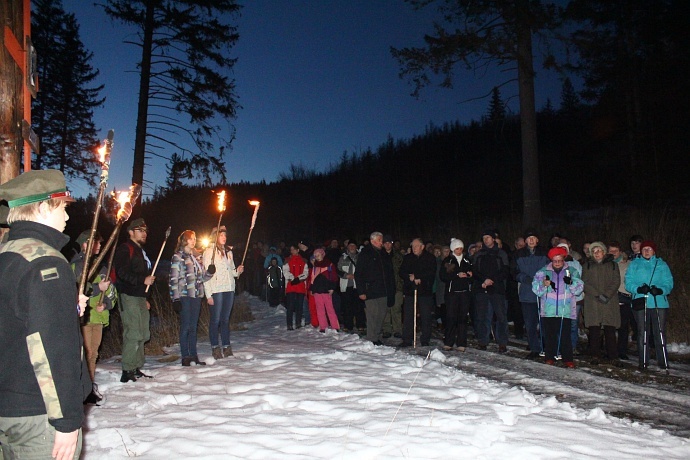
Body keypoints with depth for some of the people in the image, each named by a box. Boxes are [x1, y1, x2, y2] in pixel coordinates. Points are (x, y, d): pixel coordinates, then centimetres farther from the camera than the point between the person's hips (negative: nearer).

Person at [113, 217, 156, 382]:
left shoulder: (140, 251, 23)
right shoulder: (125, 249, -6)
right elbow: (122, 273, -18)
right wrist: (143, 280, -19)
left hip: (139, 297, 10)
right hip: (128, 296, -10)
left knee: (141, 334, 10)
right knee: (133, 334, -12)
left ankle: (136, 368, 18)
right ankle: (127, 371, -8)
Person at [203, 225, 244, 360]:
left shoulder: (228, 252, 17)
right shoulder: (209, 251, -3)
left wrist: (238, 271, -1)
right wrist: (208, 295, -13)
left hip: (229, 289, 6)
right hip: (216, 290, -6)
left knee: (226, 320, 11)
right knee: (215, 320, -2)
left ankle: (226, 346, 16)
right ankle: (215, 348, 6)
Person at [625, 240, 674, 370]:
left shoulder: (662, 264, 12)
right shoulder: (634, 264, 11)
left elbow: (669, 283, 4)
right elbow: (628, 283, 3)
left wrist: (660, 290, -17)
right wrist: (638, 289, -17)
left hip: (659, 303, 0)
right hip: (640, 302, 0)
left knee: (660, 332, 0)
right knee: (642, 332, 3)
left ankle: (662, 360, 8)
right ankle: (643, 361, 9)